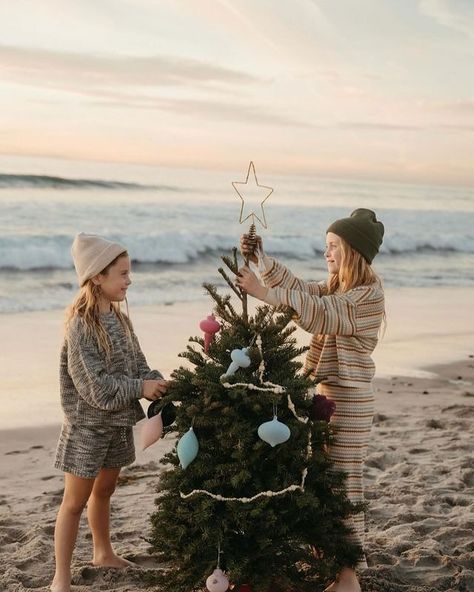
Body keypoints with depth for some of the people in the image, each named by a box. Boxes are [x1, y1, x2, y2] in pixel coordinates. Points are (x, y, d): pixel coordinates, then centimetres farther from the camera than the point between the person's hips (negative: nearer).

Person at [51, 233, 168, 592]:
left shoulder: (119, 320, 4)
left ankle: (104, 553, 41)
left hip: (119, 423, 7)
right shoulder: (82, 325, -21)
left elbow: (137, 364, 7)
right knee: (75, 501, 0)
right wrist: (140, 389, -19)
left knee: (104, 491, 23)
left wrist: (157, 382, -12)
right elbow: (94, 385, -24)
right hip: (88, 426, -7)